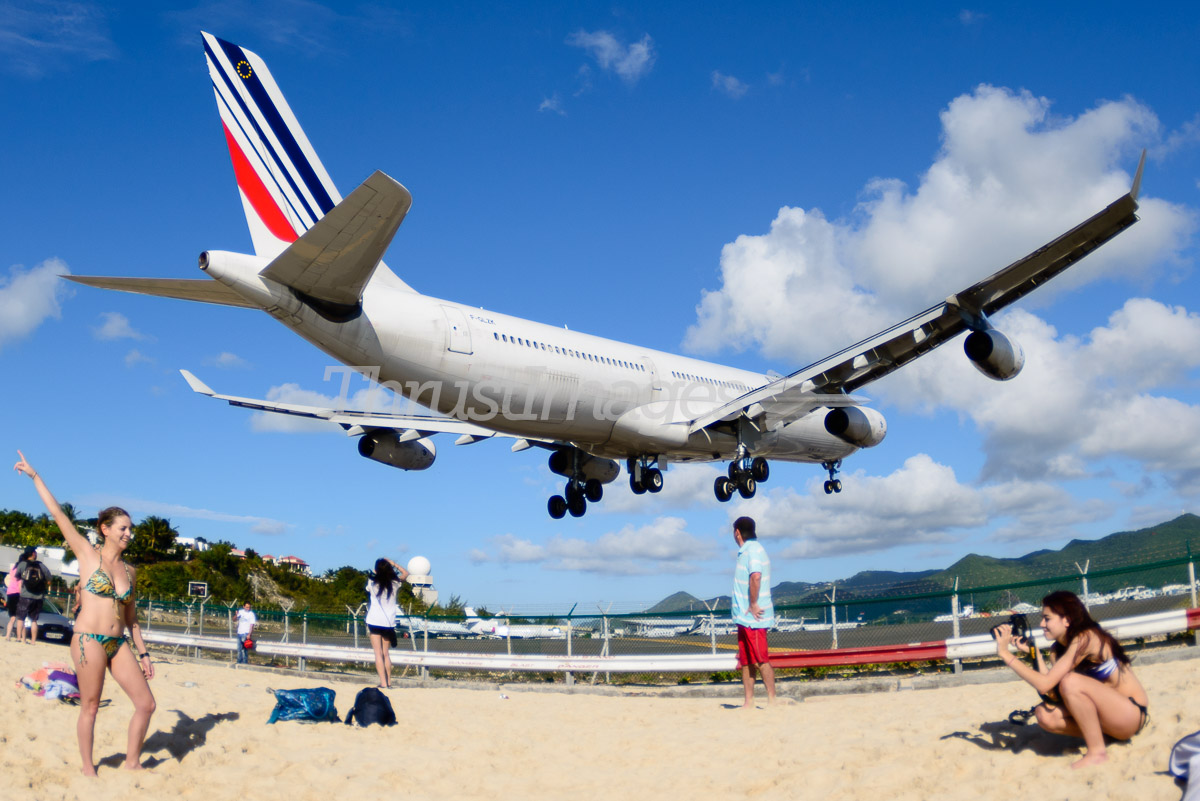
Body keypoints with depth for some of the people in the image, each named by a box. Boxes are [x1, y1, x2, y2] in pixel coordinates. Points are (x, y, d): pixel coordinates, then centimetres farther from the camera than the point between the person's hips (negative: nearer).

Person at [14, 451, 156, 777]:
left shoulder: (130, 571, 10)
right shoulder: (88, 555, -2)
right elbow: (57, 514, -3)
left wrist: (142, 652, 14)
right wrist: (34, 475, -2)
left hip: (119, 644, 5)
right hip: (89, 640, -5)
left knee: (146, 704, 1)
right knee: (89, 706, 3)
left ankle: (132, 762, 17)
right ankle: (88, 768, 20)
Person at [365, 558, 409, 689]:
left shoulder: (372, 583, -3)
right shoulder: (395, 583, 1)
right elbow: (405, 573, 20)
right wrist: (393, 563, 19)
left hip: (374, 621, -2)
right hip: (389, 622, 2)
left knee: (378, 653, -3)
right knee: (386, 653, 14)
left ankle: (383, 683, -11)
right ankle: (388, 682, 16)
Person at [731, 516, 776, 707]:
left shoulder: (753, 550, -13)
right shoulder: (746, 551, 18)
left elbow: (756, 577, -27)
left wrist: (753, 605, -21)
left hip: (754, 617, -10)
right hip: (744, 617, 10)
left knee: (761, 659, -7)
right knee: (745, 661, 10)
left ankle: (772, 699, -3)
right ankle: (749, 702, 14)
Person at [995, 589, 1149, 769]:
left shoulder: (1086, 639, -22)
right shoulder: (1058, 648, 5)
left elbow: (1045, 685, -28)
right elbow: (1050, 691, -8)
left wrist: (1006, 654, -26)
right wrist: (1034, 652, -10)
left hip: (1132, 715, -8)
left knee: (1071, 682, -30)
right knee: (1045, 714, -11)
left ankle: (1097, 752, -18)